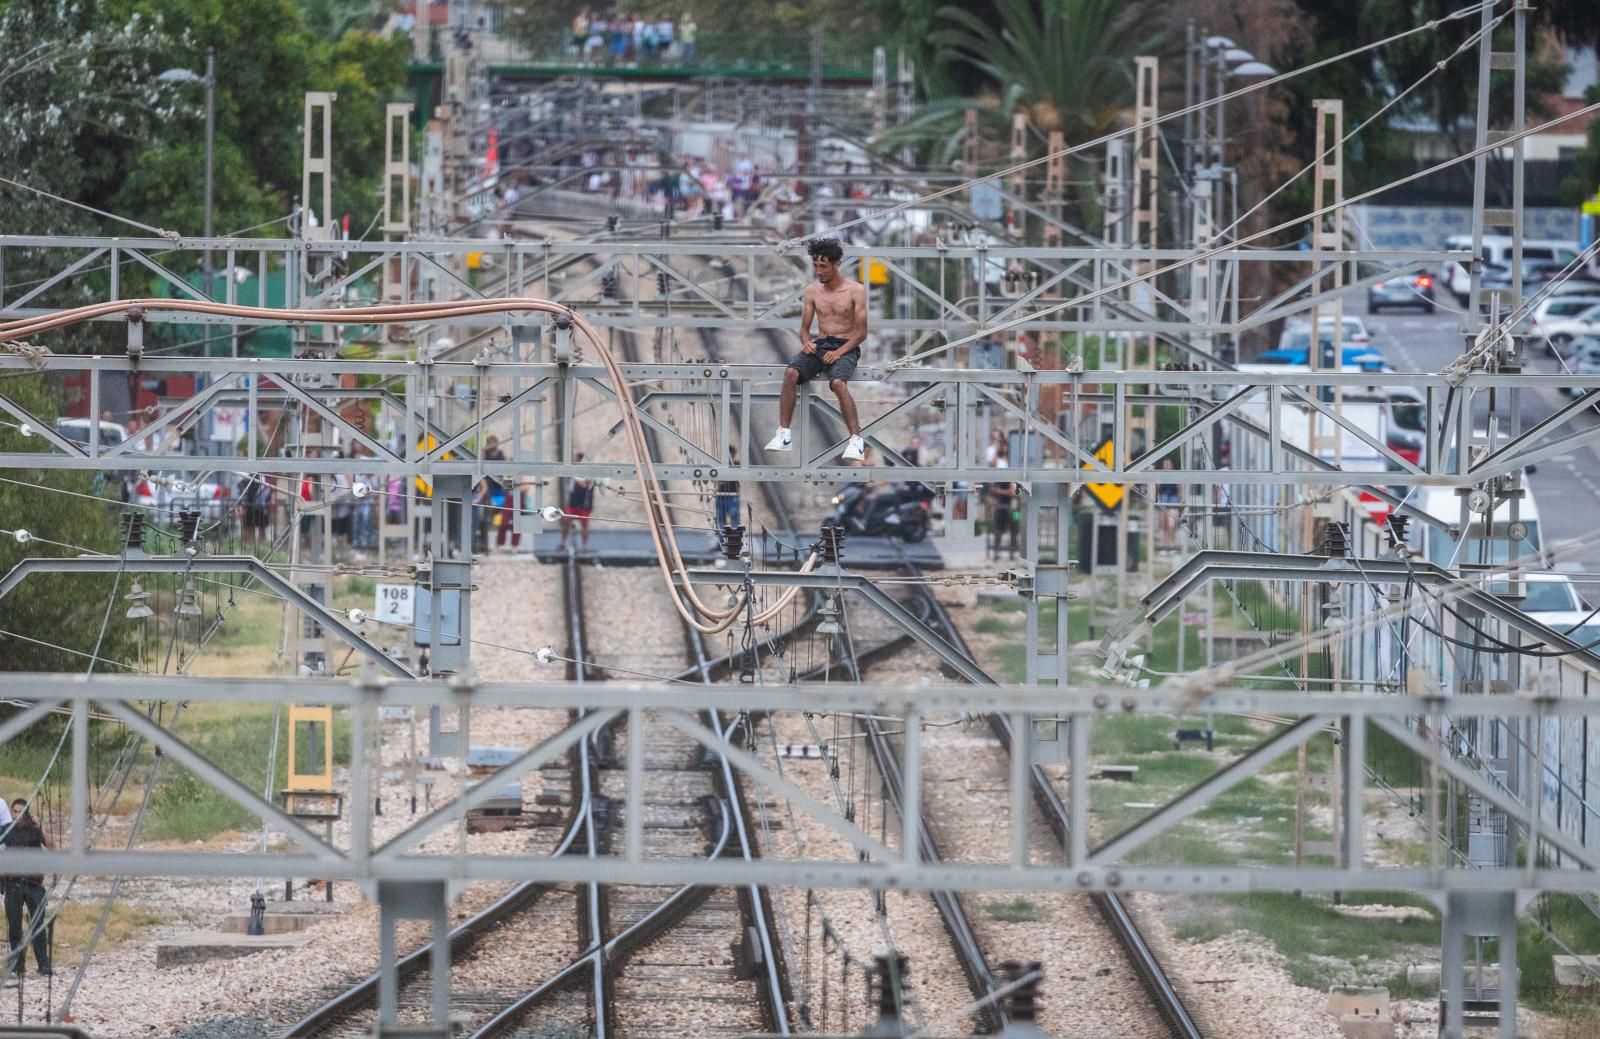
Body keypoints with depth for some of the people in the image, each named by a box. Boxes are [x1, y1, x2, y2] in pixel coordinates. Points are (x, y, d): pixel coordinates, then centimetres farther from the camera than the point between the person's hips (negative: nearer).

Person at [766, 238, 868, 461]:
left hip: (846, 347, -4)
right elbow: (804, 328, 14)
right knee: (791, 373, -28)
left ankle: (857, 440, -33)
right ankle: (783, 434, -26)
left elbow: (861, 332, -5)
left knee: (838, 383, -36)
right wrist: (806, 342, -10)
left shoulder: (856, 290, -3)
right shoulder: (812, 290, 10)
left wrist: (839, 352, -18)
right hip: (819, 345, 4)